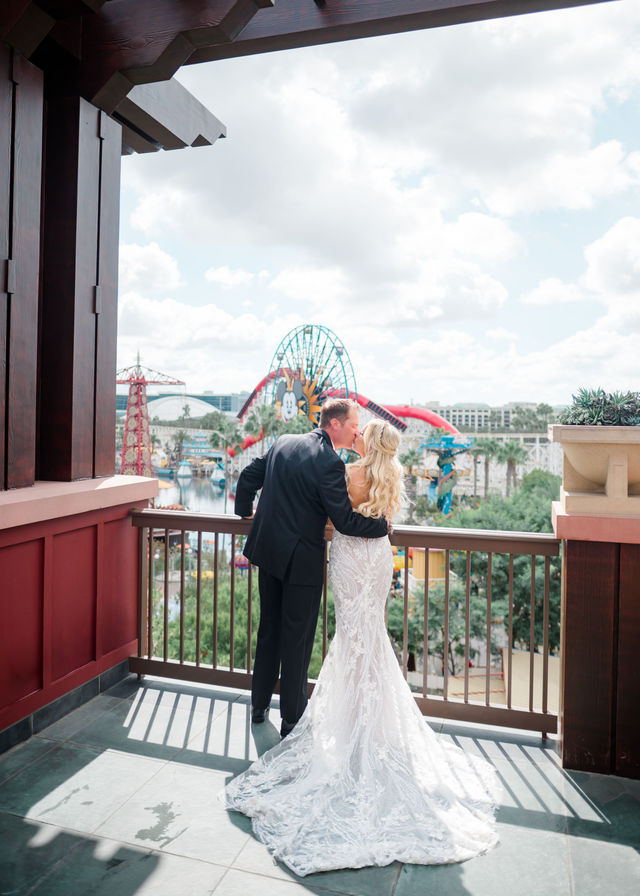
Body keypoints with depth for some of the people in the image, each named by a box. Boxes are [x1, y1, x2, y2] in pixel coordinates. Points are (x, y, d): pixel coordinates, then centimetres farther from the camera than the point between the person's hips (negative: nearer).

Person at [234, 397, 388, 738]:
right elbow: (345, 521, -20)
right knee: (297, 640, 8)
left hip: (267, 552, 7)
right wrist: (383, 524, -4)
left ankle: (259, 706, 35)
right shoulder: (329, 462, -20)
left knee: (268, 630, 21)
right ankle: (292, 720, 23)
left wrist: (245, 509, 29)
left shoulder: (283, 442, 3)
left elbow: (248, 476, 12)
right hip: (301, 560, -7)